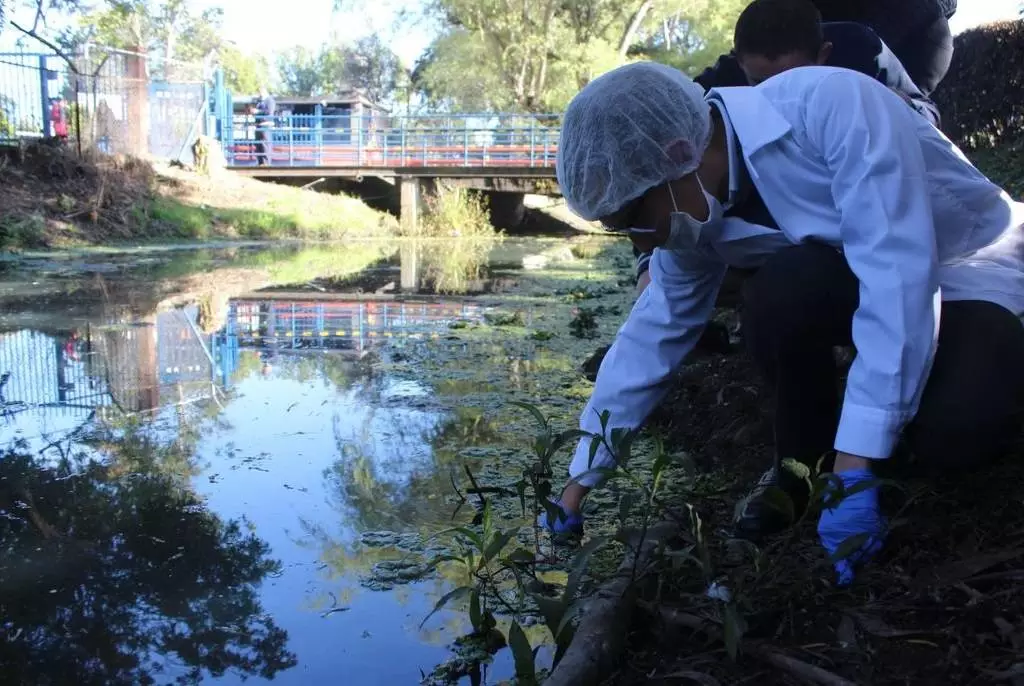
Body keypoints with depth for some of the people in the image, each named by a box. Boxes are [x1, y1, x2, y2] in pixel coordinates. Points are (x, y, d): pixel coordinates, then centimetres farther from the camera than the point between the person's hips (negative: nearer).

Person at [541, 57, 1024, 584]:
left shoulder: (832, 107, -34)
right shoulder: (695, 201, -13)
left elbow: (897, 273, -38)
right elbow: (653, 335, -5)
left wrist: (852, 470, -39)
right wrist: (578, 485, -1)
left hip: (973, 269, -4)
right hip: (859, 278, 4)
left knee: (950, 435, -32)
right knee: (775, 299, -29)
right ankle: (801, 463, -2)